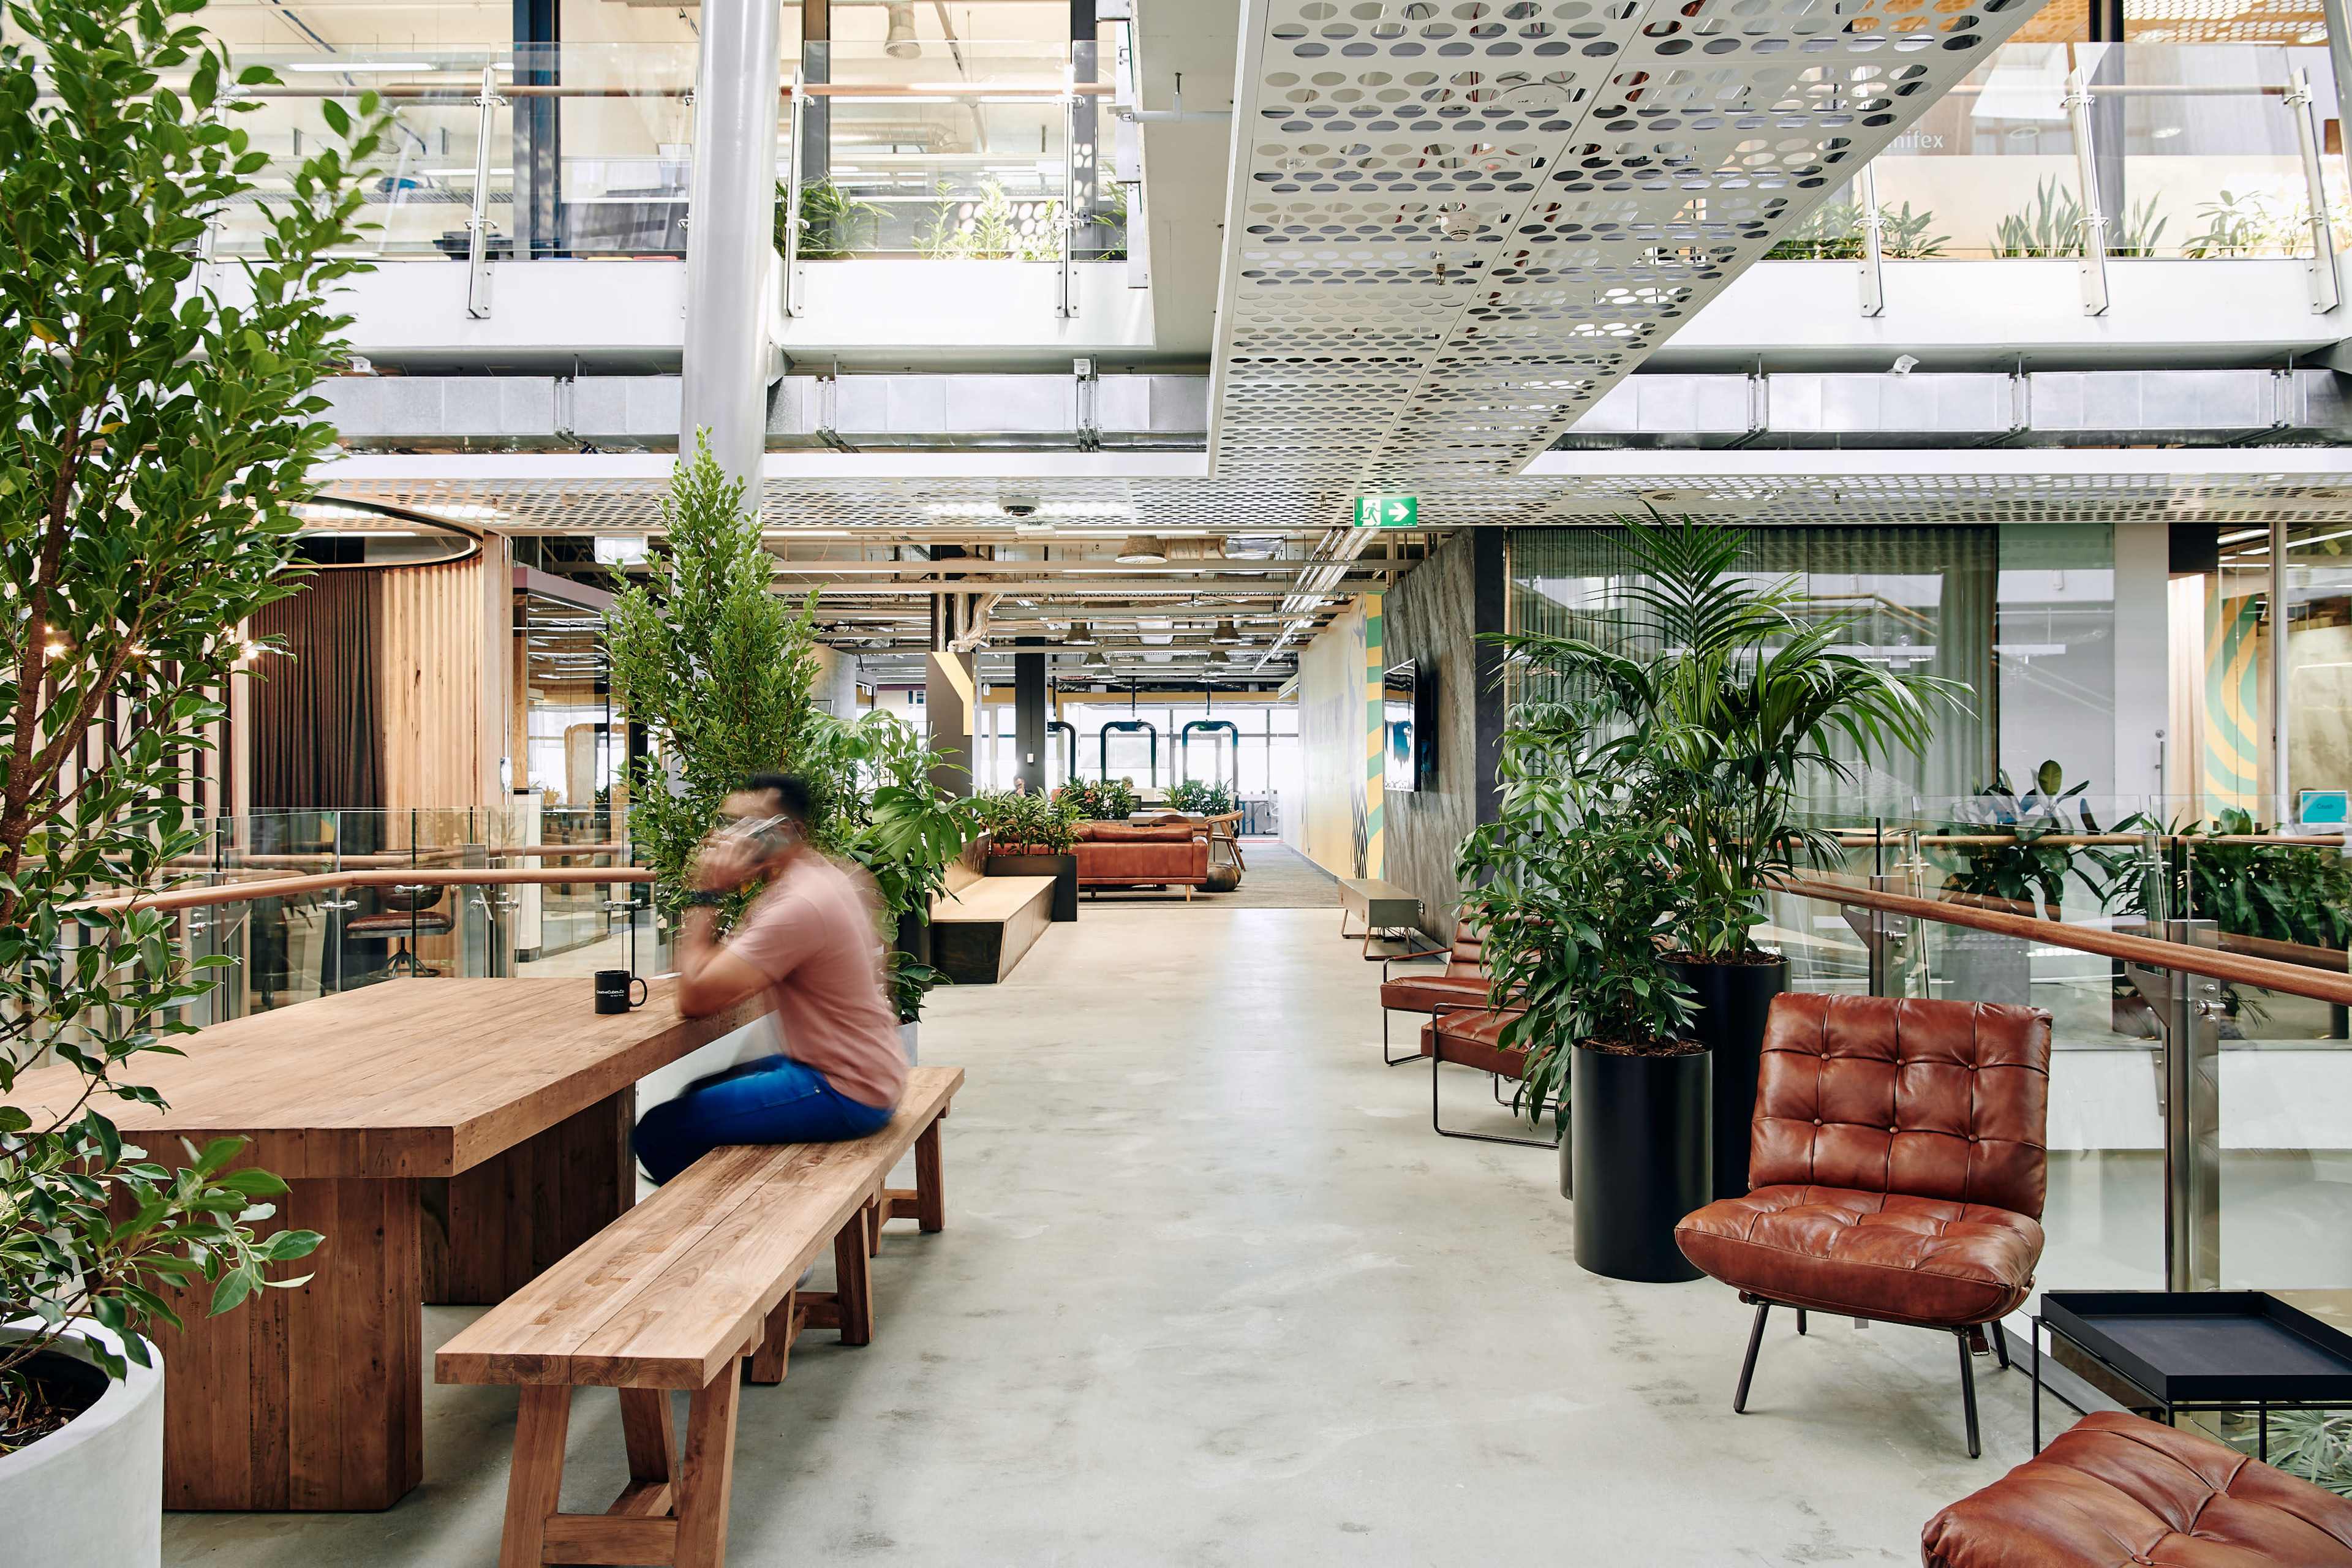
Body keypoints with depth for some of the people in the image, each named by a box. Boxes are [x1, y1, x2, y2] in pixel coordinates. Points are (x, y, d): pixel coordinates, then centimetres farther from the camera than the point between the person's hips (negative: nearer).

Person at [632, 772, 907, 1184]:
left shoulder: (799, 905, -24)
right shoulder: (819, 875, 9)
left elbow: (694, 999, -24)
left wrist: (706, 894, -18)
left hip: (844, 1092, -11)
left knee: (659, 1131, -9)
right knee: (700, 1094, 25)